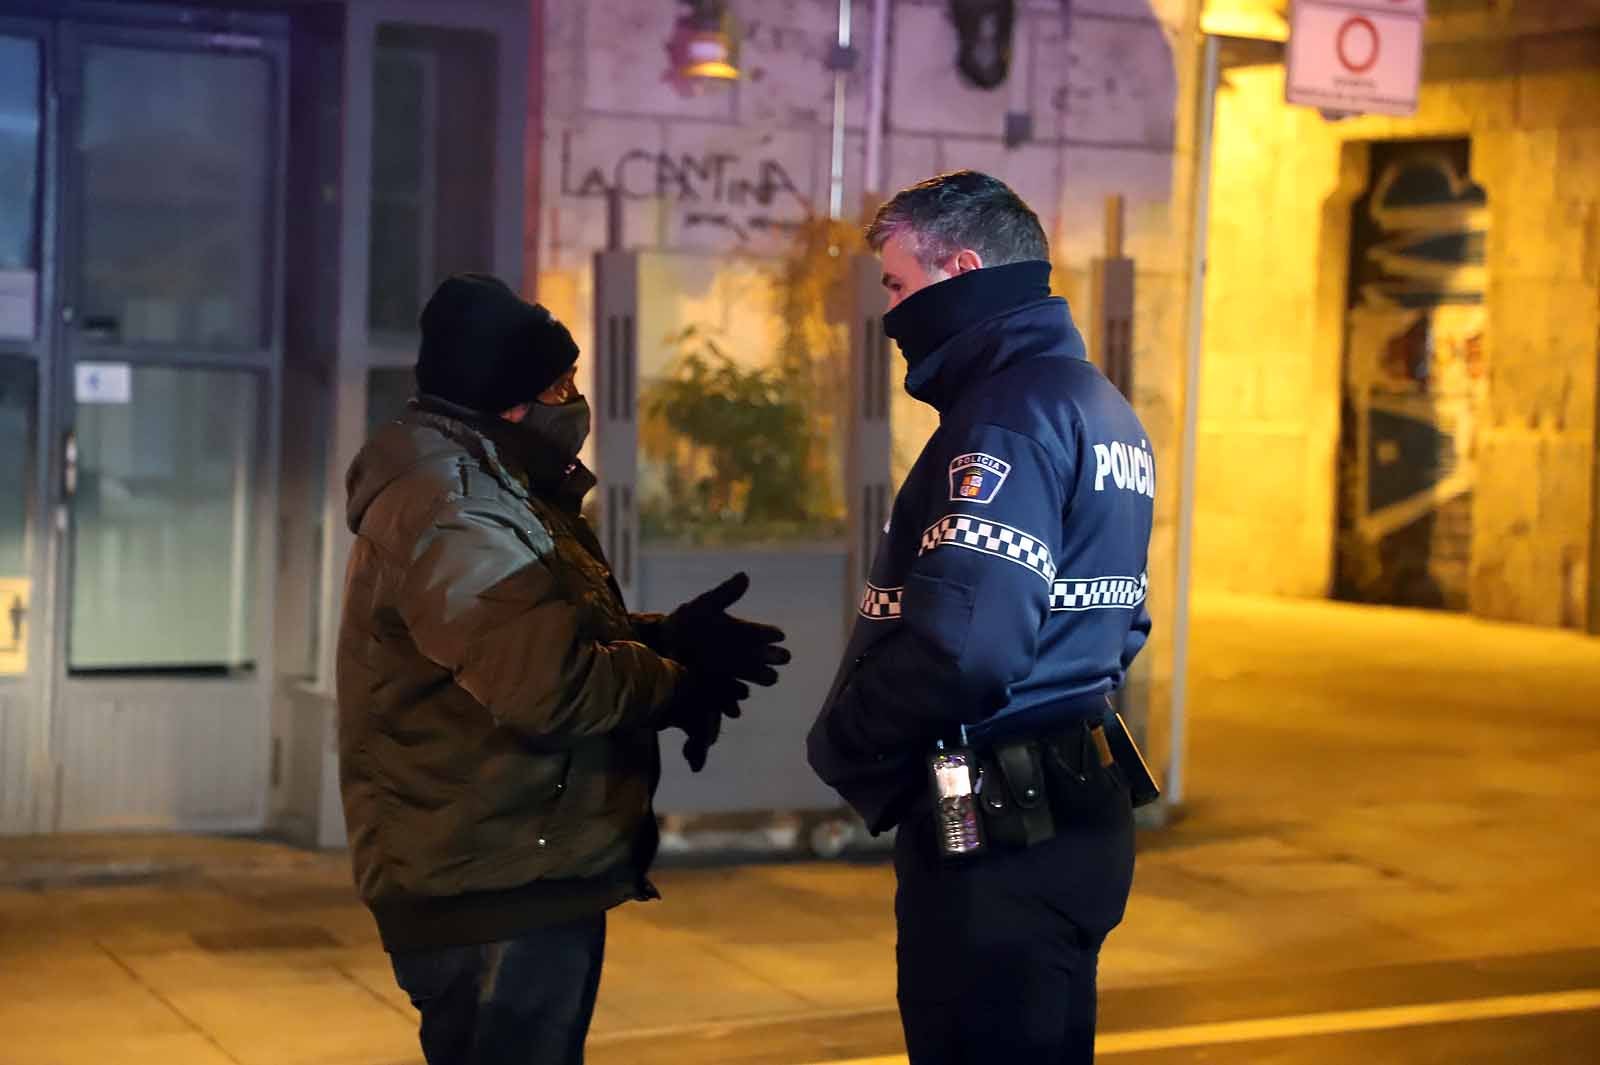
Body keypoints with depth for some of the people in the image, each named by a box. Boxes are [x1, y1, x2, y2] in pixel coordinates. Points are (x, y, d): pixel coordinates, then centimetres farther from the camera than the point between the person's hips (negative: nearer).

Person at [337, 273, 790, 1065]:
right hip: (487, 896, -11)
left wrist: (671, 637, 0)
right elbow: (549, 684, -28)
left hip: (525, 880, 11)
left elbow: (563, 636, 18)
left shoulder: (492, 496, 16)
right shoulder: (449, 515, -20)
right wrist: (680, 682, -13)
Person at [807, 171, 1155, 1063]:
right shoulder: (1102, 407, 16)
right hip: (1072, 813, 10)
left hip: (997, 839, -10)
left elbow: (960, 644, -27)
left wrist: (843, 747, -12)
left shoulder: (1015, 406, -17)